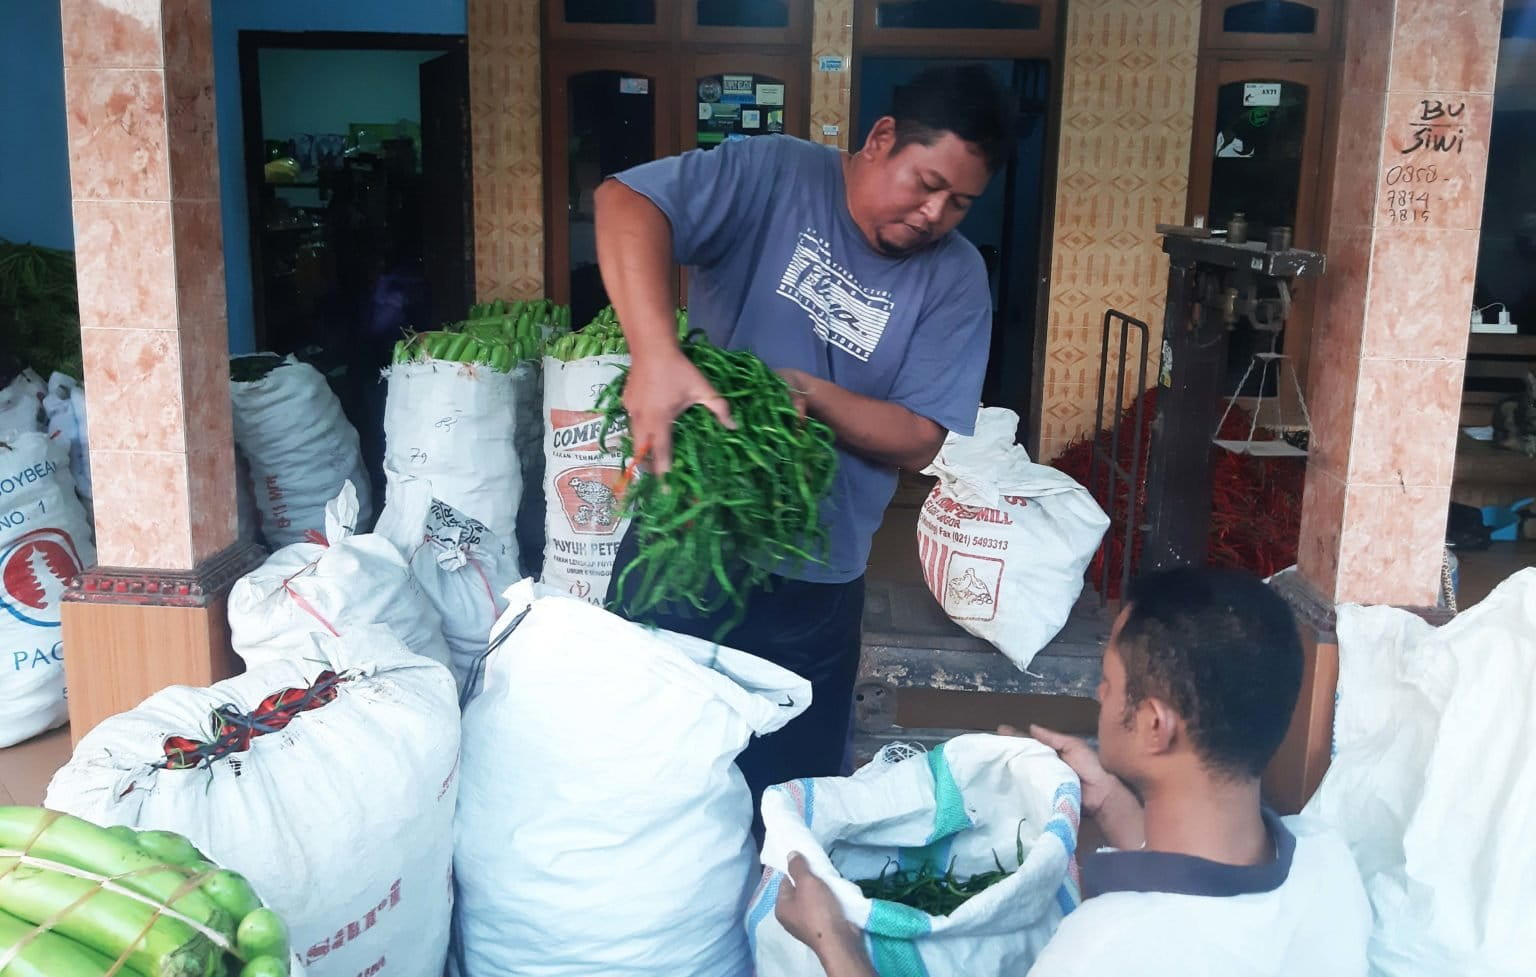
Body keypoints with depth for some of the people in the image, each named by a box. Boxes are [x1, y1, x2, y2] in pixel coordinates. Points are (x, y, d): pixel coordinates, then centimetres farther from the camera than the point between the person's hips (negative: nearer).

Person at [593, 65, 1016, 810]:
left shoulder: (955, 280, -3)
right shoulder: (774, 176, -9)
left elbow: (919, 441, -6)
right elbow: (627, 201, -25)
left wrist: (809, 394, -24)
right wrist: (657, 355, -40)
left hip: (812, 588, 1)